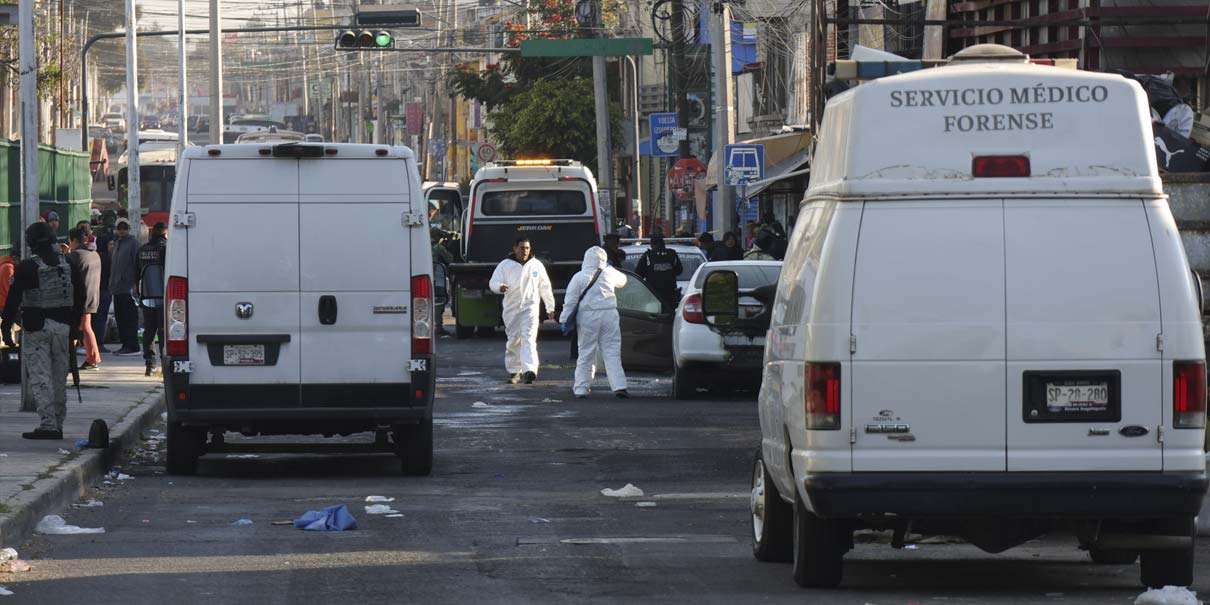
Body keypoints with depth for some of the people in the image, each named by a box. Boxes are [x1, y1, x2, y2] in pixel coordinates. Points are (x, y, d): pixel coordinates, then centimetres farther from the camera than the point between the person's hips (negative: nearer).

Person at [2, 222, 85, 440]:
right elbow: (80, 297, 13)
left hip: (36, 327, -5)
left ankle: (48, 424, -12)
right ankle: (58, 424, 17)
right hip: (62, 326, 5)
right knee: (59, 378, 13)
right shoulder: (67, 265, 6)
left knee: (40, 379, -5)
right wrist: (73, 324, 20)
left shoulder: (26, 267, -9)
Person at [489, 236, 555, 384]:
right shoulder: (505, 265, 2)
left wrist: (550, 307, 17)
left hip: (530, 307, -1)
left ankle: (530, 370, -29)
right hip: (511, 309, 1)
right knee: (513, 340, 7)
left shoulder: (536, 265, 6)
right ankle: (514, 371, 22)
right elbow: (493, 282, -2)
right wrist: (500, 287, -27)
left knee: (529, 338, -16)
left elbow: (545, 287, 14)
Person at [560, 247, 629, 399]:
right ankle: (619, 386, -7)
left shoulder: (579, 277, -3)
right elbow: (622, 280, 26)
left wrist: (564, 319, 1)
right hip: (609, 315, 1)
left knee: (586, 354, 7)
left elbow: (570, 300, -4)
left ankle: (581, 388, 8)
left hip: (587, 318, -1)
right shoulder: (609, 273, 4)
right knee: (612, 353, 3)